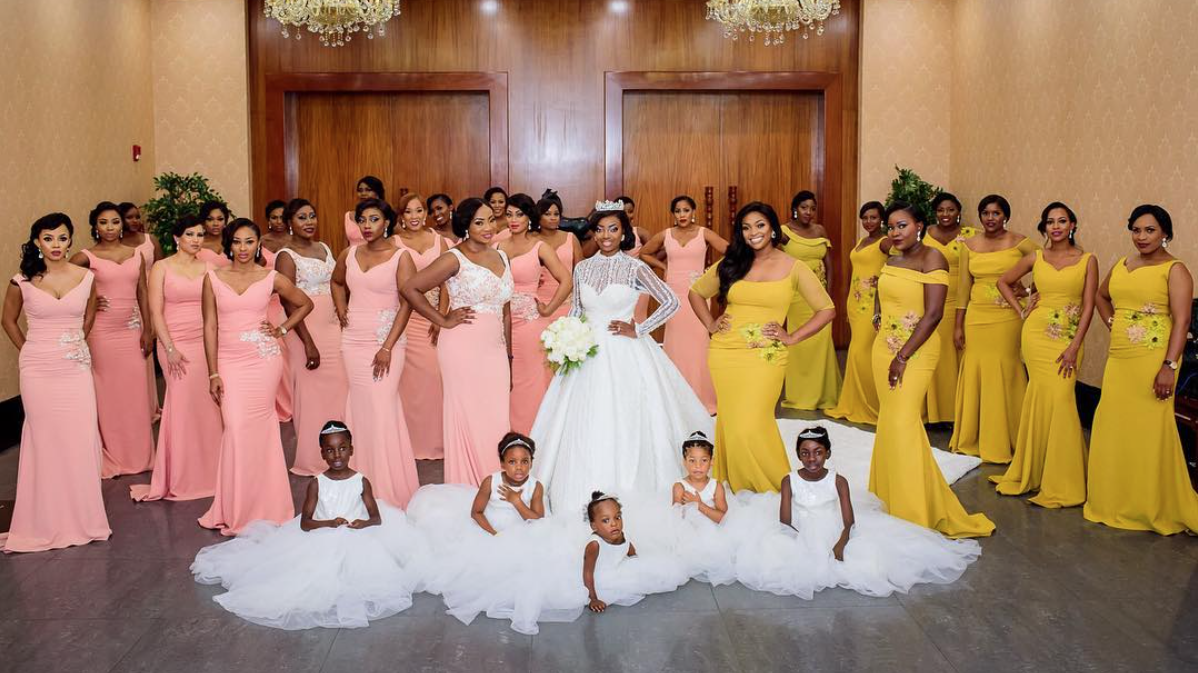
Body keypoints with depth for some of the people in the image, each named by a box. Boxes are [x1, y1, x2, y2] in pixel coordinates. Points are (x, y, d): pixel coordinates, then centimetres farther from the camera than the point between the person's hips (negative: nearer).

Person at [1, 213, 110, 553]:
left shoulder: (86, 277, 1)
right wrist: (29, 351, 9)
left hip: (76, 368, 1)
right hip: (38, 369, -1)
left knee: (80, 439, 1)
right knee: (44, 439, 5)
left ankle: (80, 515, 15)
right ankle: (47, 519, 15)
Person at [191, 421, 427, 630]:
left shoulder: (361, 482, -3)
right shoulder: (317, 484, -4)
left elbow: (377, 518, -2)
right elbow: (305, 523, -7)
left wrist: (364, 523, -25)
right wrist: (330, 523, -23)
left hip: (355, 542, 0)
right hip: (321, 541, 0)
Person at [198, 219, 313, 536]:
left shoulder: (272, 279, 3)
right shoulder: (213, 278, 4)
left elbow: (305, 304, 17)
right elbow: (210, 327, 3)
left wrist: (282, 330, 4)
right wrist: (213, 373, -1)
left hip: (263, 360, -1)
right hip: (229, 362, 1)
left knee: (255, 431, -3)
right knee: (236, 429, -6)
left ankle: (257, 508, 10)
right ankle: (237, 510, 10)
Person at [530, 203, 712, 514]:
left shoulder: (635, 268, -4)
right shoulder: (582, 268, 7)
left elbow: (671, 302, -5)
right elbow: (576, 311, 14)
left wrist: (638, 330, -8)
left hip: (626, 355, -3)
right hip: (589, 355, 4)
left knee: (625, 426, -2)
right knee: (584, 428, 3)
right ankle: (585, 502, 14)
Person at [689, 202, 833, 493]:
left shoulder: (793, 268, 1)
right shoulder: (731, 264, 8)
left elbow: (826, 310, 3)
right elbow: (696, 292, 21)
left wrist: (792, 337, -3)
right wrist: (710, 324, 8)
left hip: (765, 356, -3)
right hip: (724, 352, 3)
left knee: (751, 425, -11)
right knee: (730, 421, 6)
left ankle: (773, 484, 8)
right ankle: (733, 481, 22)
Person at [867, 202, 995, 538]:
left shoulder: (932, 258, -10)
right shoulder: (891, 261, 11)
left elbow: (933, 313, -17)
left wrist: (903, 357, -18)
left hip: (916, 350, -7)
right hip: (884, 346, 7)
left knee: (902, 421, -12)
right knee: (889, 419, 10)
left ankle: (914, 512, -3)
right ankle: (890, 495, 21)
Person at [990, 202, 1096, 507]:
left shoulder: (1087, 261, 1)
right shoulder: (1035, 258, 7)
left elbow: (1088, 306, -3)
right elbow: (1004, 281, 21)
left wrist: (1074, 348, -10)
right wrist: (1020, 310, 8)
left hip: (1068, 338, -1)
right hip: (1037, 334, 2)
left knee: (1059, 399, -10)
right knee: (1042, 398, 2)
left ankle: (1061, 483, 0)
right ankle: (1032, 471, 16)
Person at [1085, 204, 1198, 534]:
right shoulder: (1121, 265, 13)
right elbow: (1102, 296, 32)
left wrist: (1169, 366, -22)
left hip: (1152, 359, -6)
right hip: (1118, 358, 7)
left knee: (1149, 430, -3)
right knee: (1113, 427, 11)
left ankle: (1156, 507, 10)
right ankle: (1115, 499, 25)